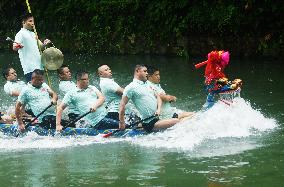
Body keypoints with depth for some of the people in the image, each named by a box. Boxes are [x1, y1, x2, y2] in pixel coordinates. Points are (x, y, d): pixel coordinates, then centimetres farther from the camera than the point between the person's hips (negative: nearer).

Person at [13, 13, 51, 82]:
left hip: (38, 66, 8)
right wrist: (17, 46, -42)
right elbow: (14, 47, -19)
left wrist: (44, 44, 6)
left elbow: (39, 46, 28)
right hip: (30, 68, -8)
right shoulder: (21, 34, -5)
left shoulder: (33, 34, 20)